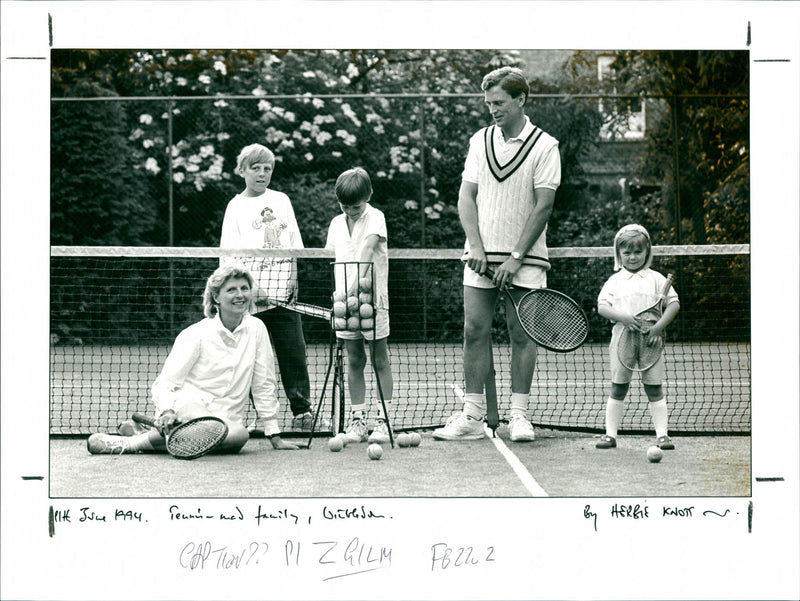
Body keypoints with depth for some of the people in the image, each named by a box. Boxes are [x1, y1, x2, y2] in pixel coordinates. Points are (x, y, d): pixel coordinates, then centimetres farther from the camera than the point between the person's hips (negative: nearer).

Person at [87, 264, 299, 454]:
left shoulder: (256, 329, 5)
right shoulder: (196, 334, -4)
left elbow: (264, 385, 11)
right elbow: (165, 382, -8)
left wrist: (275, 437, 8)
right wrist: (167, 411, -30)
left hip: (226, 418, 4)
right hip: (187, 403, -4)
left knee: (240, 435, -35)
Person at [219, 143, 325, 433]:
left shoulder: (281, 200, 14)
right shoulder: (236, 206, 4)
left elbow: (294, 244, 15)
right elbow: (228, 254, -1)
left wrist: (293, 277, 5)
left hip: (284, 293, 3)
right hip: (251, 298, -3)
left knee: (294, 353, 1)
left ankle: (302, 414, 5)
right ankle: (263, 415, 5)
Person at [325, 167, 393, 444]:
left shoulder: (375, 217, -6)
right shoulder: (336, 224, 10)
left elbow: (368, 246, -20)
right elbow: (333, 258, 14)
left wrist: (359, 278, -34)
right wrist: (343, 291, 2)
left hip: (373, 298, -4)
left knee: (380, 360, 0)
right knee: (354, 361, 8)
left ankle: (382, 420, 3)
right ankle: (357, 419, 12)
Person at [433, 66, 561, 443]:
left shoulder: (544, 146, -3)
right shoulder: (480, 140, 10)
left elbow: (543, 205, -8)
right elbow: (467, 196, 8)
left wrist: (516, 258, -13)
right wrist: (475, 245, -6)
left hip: (524, 258, -3)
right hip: (481, 255, 3)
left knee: (521, 333, -1)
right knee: (475, 330, -1)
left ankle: (519, 415, 6)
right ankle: (473, 416, 3)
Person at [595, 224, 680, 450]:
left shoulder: (656, 279, 6)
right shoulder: (614, 281, 8)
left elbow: (674, 303, 3)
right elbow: (602, 306, -1)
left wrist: (659, 325, -11)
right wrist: (622, 317, -18)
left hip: (650, 341, 0)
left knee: (654, 389, 0)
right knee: (618, 389, 3)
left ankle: (662, 434, 3)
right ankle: (610, 434, 8)